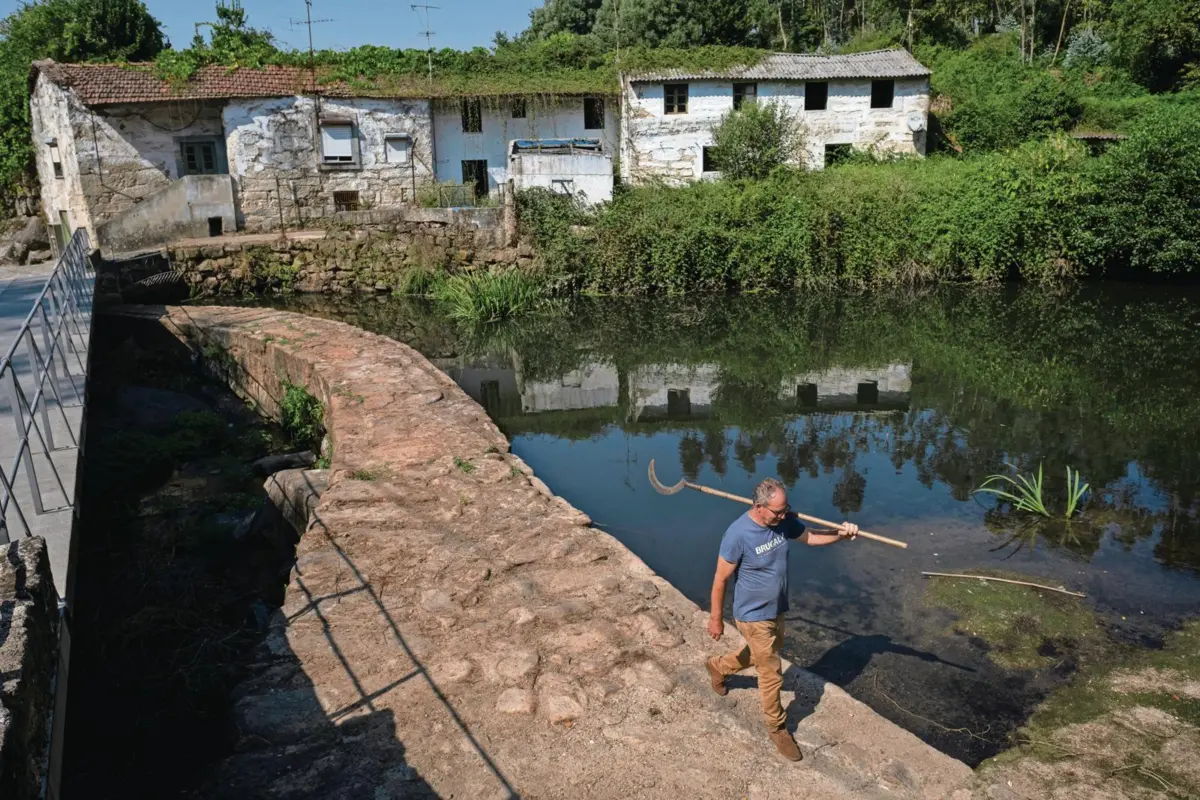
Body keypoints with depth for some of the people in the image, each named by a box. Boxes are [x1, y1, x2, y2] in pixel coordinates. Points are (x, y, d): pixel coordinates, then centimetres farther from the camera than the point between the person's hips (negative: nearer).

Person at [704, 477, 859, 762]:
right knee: (771, 676, 6)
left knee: (762, 656, 29)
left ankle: (718, 666, 54)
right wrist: (715, 619, -12)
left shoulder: (783, 521, -12)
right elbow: (720, 579, -20)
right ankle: (777, 728, 30)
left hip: (776, 610, 7)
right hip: (754, 617, -7)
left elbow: (809, 537, 5)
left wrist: (840, 533, -13)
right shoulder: (738, 535, -30)